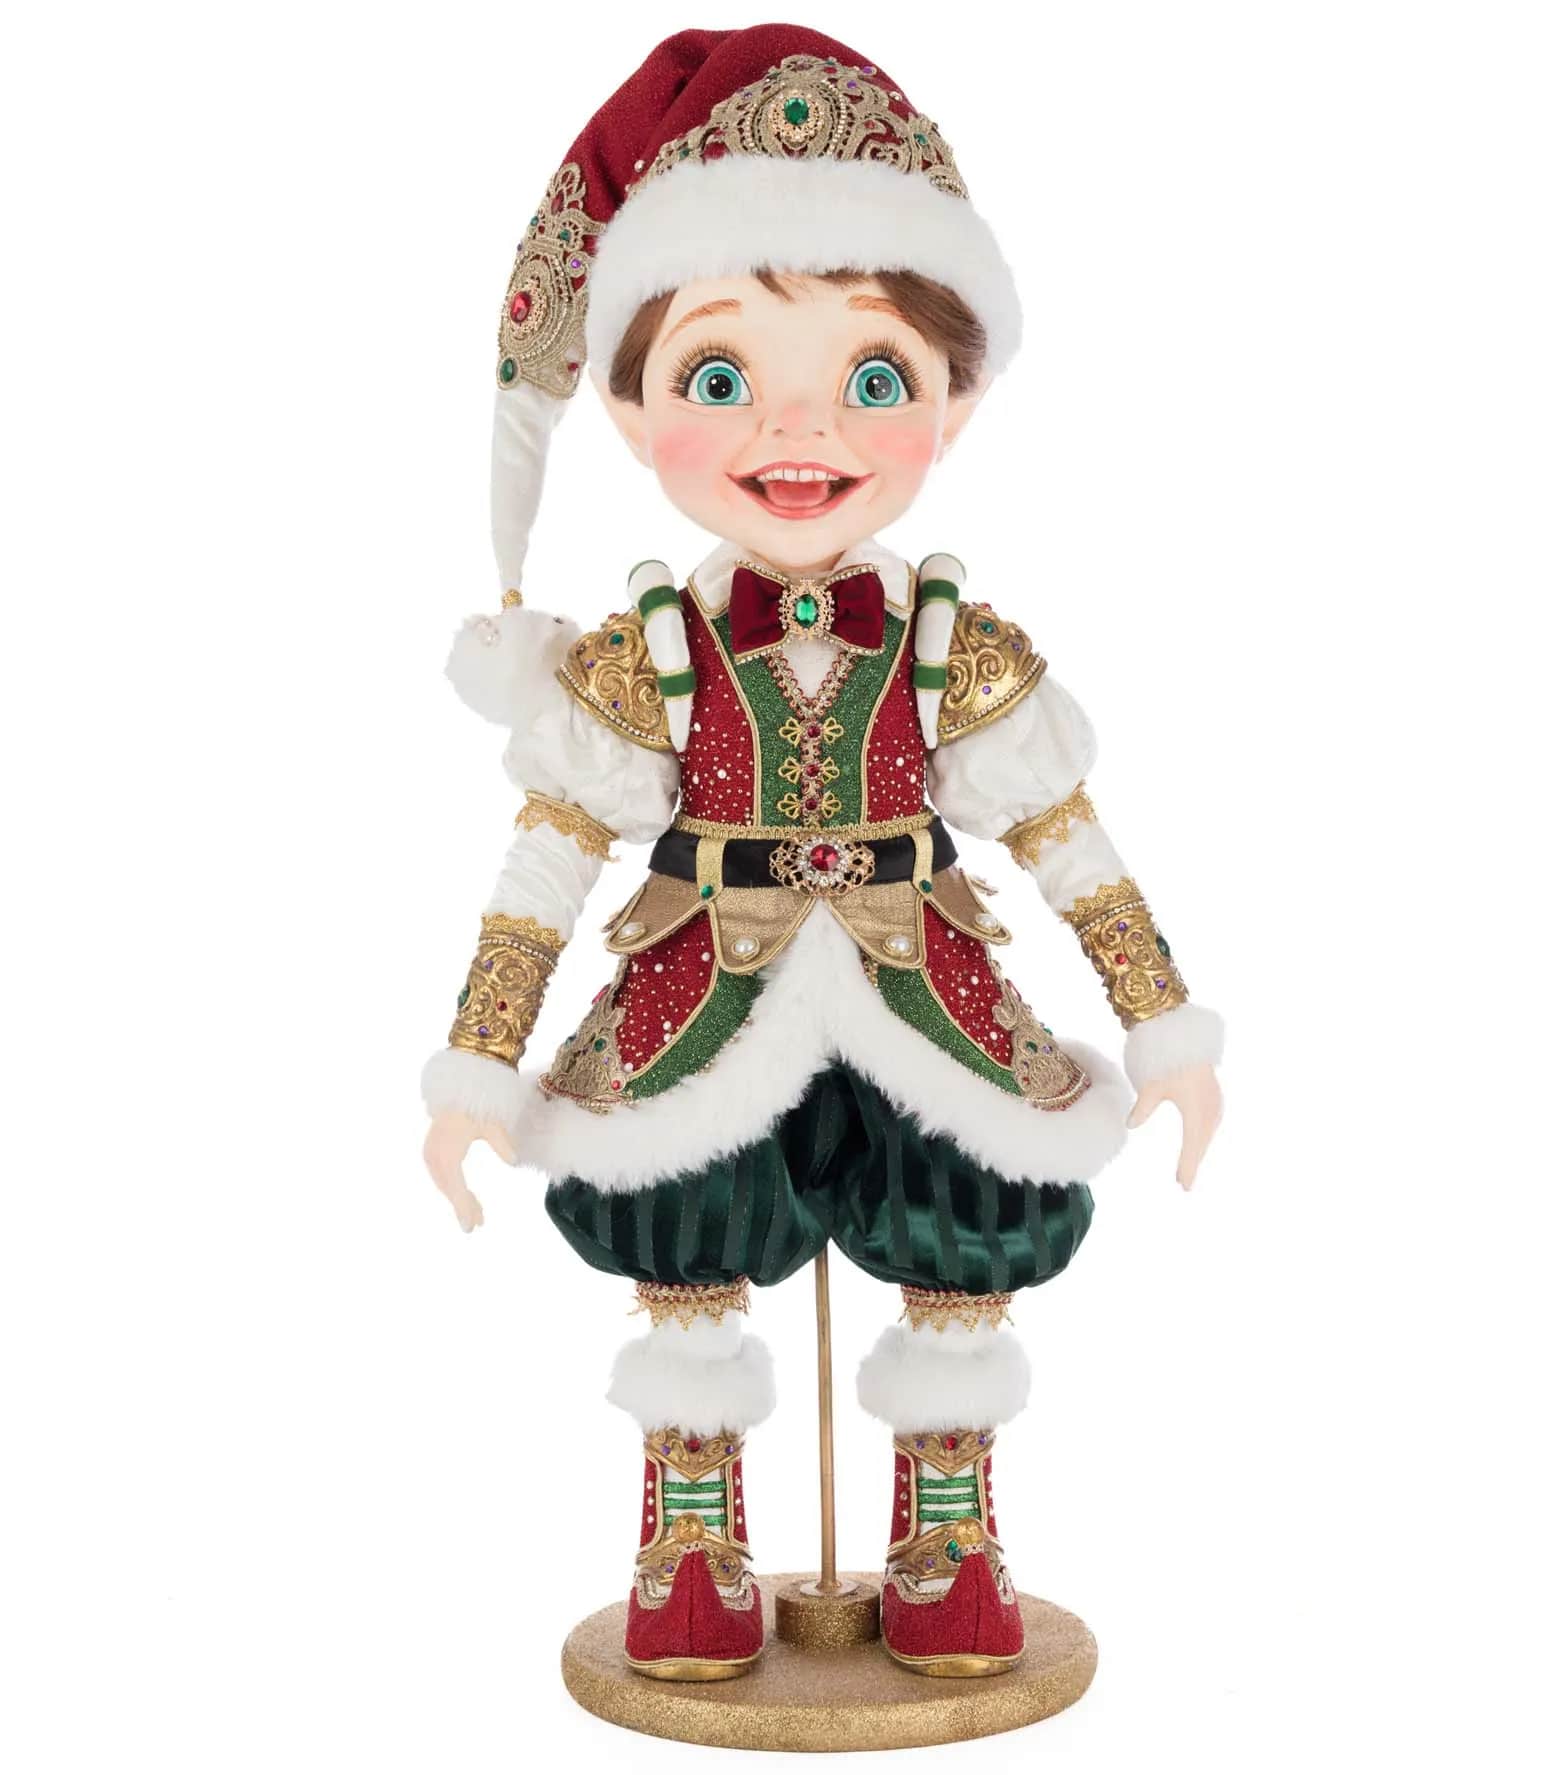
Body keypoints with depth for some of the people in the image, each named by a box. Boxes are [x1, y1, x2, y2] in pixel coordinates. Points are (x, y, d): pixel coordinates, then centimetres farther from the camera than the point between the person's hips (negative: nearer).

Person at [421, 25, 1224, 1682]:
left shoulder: (966, 657, -7)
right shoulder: (636, 661, -9)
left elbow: (1073, 852, -1)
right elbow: (544, 871, -5)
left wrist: (1169, 1035, 3)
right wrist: (473, 1071, -4)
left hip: (920, 1026, 1)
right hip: (702, 1034, 0)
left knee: (965, 1270, 10)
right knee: (687, 1270, 12)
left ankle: (947, 1541, 33)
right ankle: (692, 1547, 33)